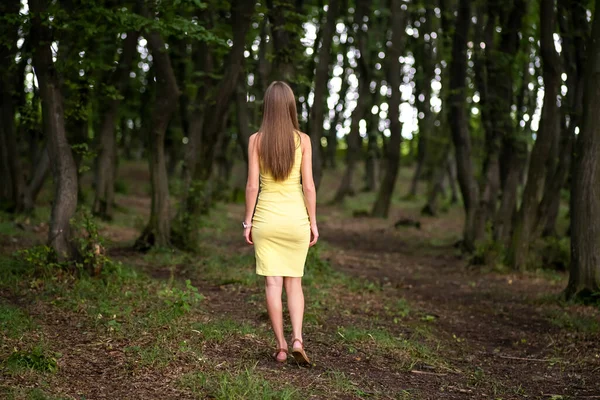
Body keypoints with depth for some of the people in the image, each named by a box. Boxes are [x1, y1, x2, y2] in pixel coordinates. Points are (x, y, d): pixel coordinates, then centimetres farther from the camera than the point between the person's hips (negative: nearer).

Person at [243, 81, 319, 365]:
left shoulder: (256, 140, -4)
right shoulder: (303, 140, -4)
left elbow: (252, 185, -5)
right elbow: (308, 185, -5)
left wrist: (248, 221, 2)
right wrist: (313, 222, 3)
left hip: (266, 217, 0)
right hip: (295, 217, 1)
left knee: (273, 283, 5)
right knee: (294, 283, 12)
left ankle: (281, 346, 7)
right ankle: (297, 339, -4)